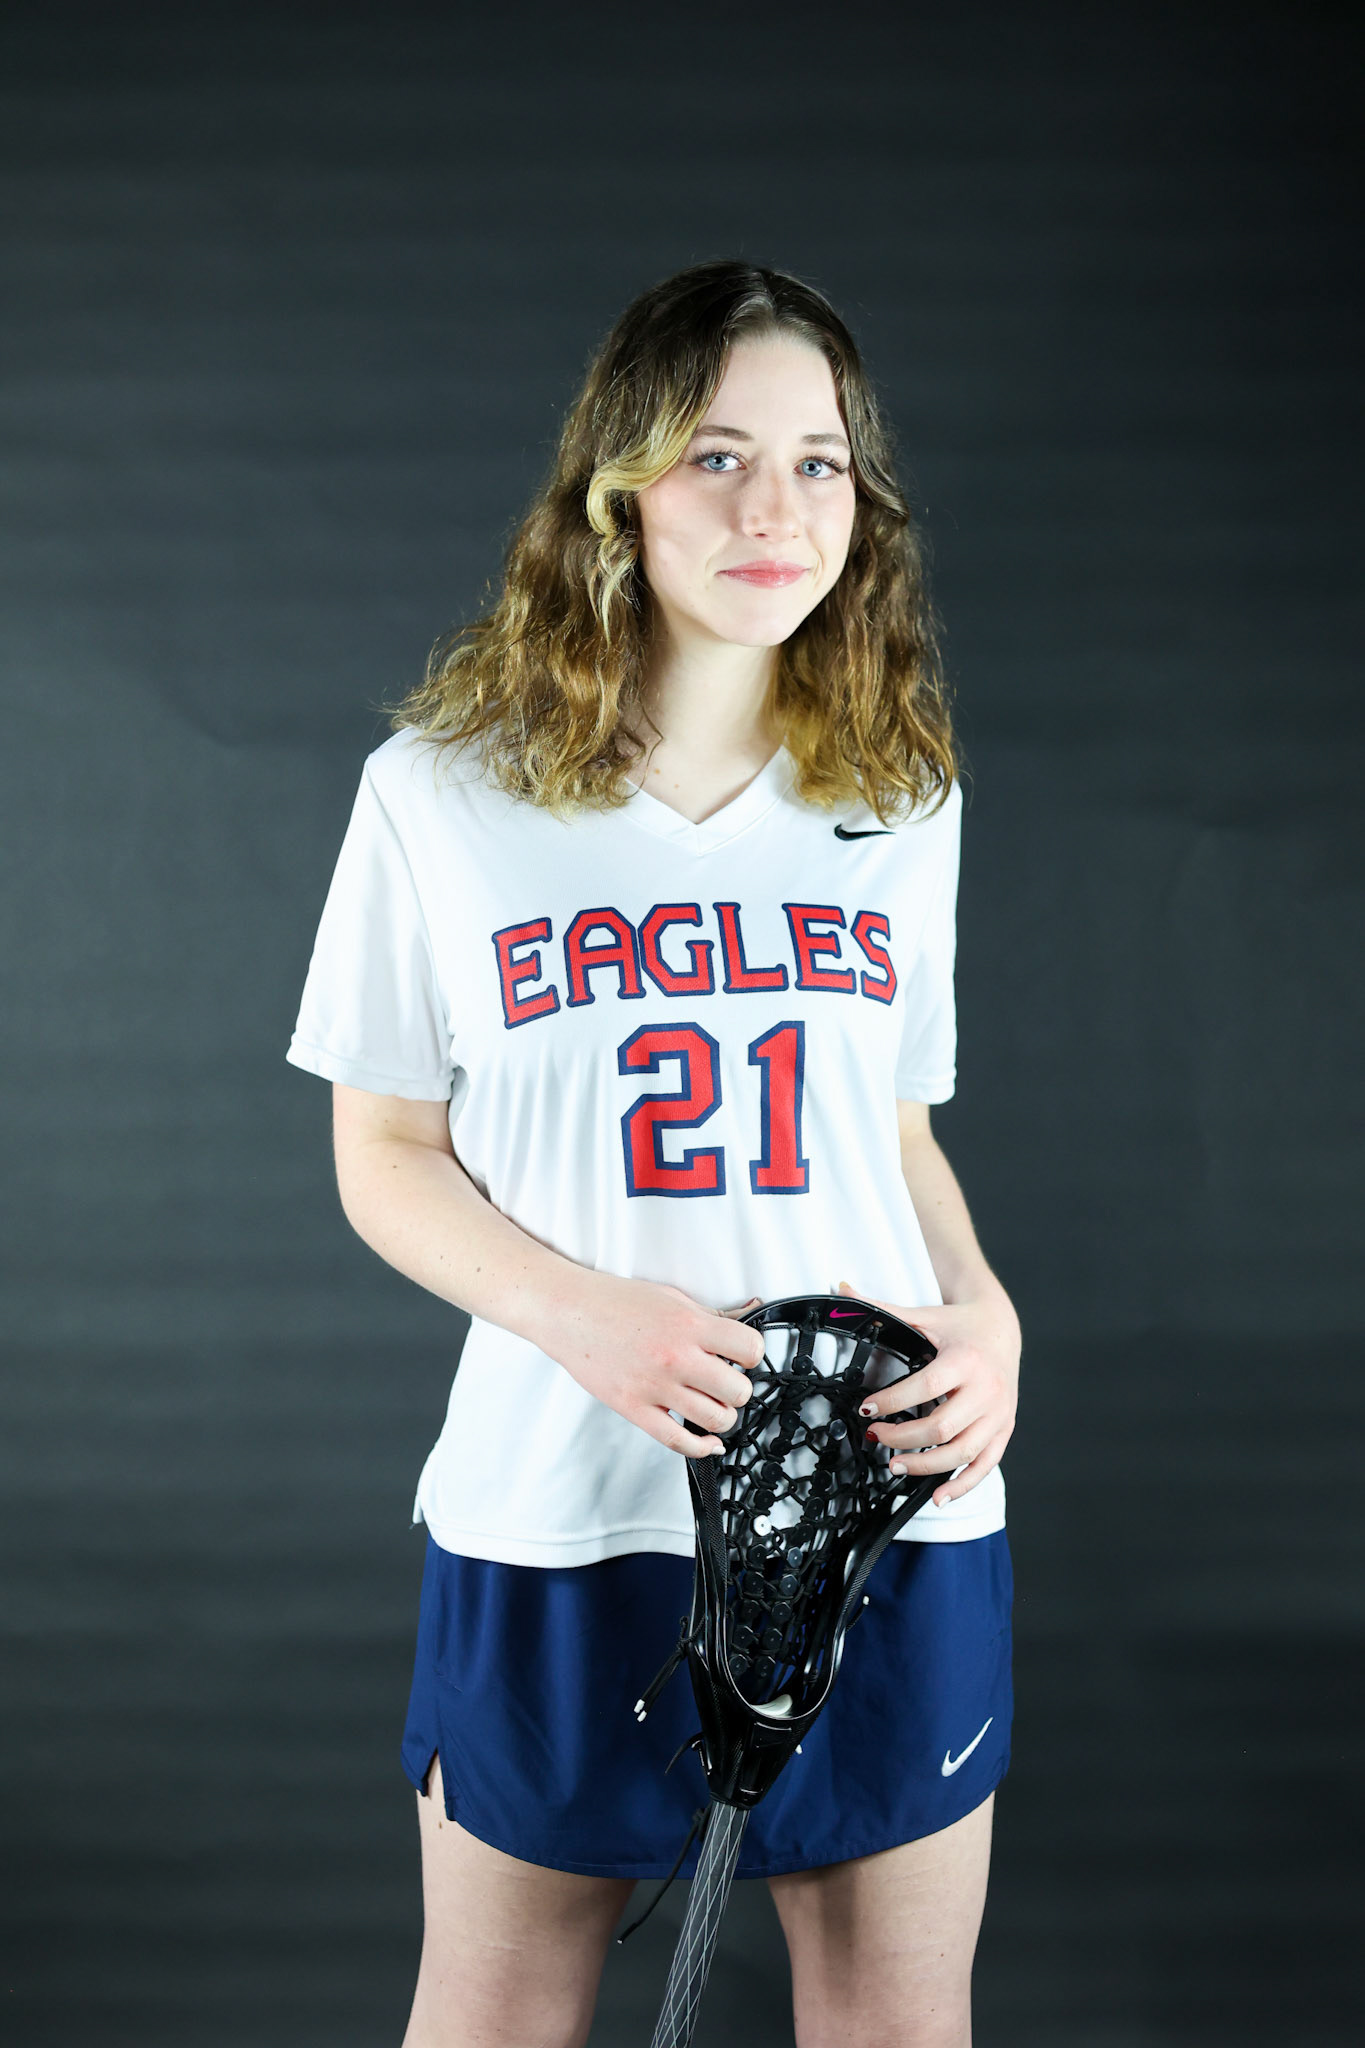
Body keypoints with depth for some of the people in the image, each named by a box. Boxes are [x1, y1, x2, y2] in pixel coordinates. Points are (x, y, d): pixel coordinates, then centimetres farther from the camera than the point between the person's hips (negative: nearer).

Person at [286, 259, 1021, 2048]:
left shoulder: (902, 800, 7)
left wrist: (986, 1312, -3)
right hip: (558, 1517, -2)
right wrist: (586, 1313, -16)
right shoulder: (443, 792, -2)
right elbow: (385, 1157, 1)